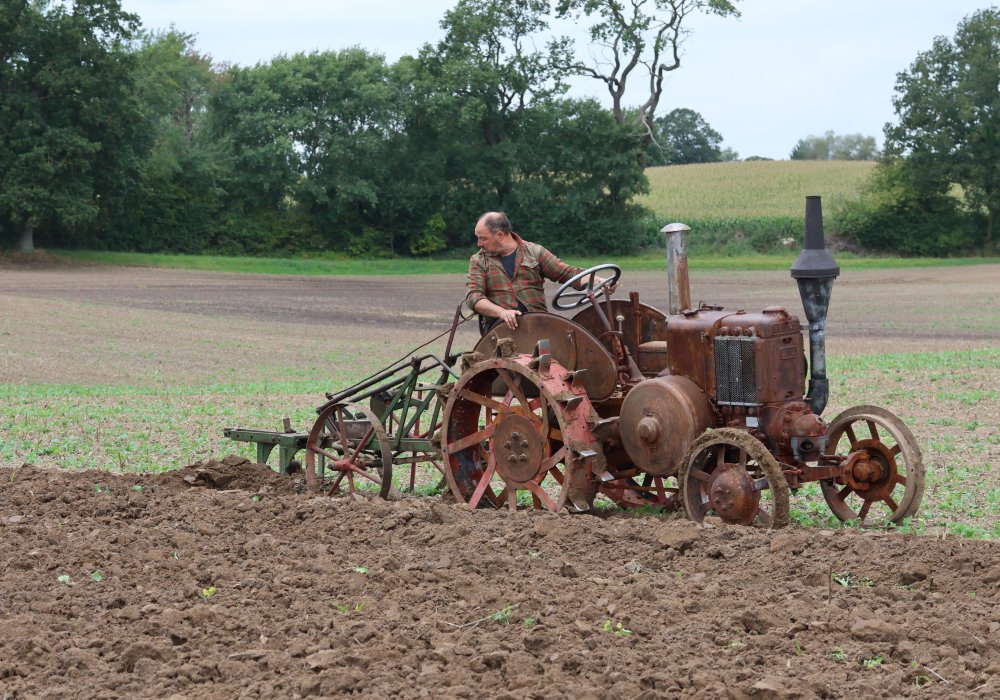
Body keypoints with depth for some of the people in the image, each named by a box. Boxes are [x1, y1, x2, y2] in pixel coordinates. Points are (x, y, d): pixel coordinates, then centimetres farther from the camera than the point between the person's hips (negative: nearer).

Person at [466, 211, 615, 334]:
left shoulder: (534, 252, 14)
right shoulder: (478, 261, 13)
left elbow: (567, 273, 10)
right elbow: (474, 297, 0)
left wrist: (597, 281, -8)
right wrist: (502, 312, -20)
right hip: (498, 324, -1)